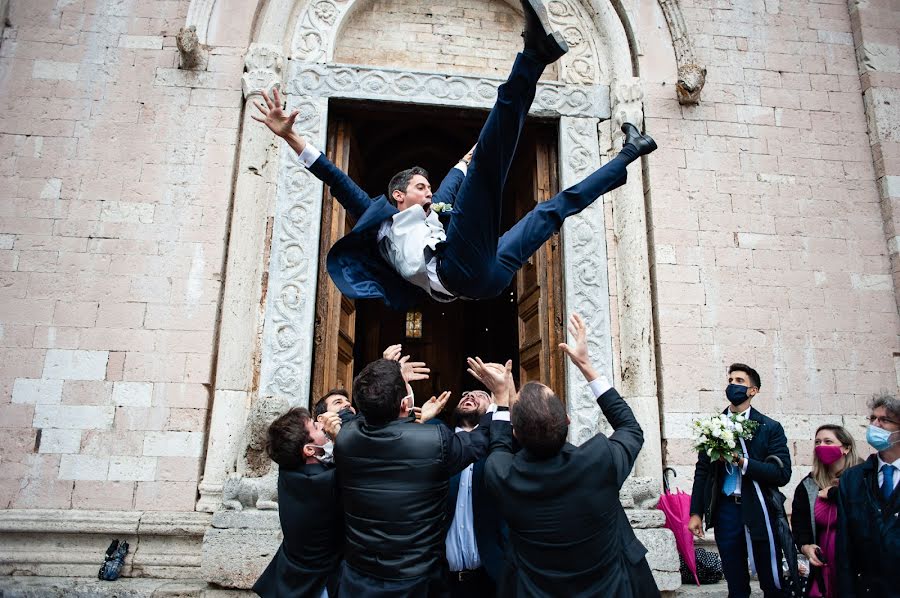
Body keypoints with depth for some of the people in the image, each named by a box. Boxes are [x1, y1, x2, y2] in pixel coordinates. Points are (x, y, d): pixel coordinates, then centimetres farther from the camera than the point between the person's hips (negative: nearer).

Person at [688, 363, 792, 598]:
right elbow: (702, 471, 6)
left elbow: (782, 474, -10)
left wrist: (741, 460, -19)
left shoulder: (770, 428, -1)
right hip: (725, 509, 2)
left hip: (758, 510, -2)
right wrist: (696, 513, 2)